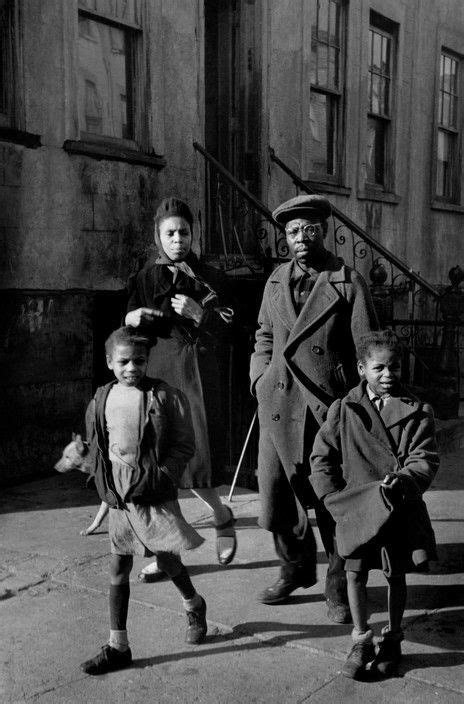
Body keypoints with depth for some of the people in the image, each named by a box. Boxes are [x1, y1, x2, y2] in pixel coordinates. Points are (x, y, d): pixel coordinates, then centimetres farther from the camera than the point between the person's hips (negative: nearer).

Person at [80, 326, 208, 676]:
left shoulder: (167, 397, -10)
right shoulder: (102, 399, 3)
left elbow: (185, 445, -7)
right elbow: (96, 445, 16)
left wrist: (162, 476, -17)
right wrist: (101, 477, 4)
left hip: (154, 490, -4)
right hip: (119, 493, 4)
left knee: (167, 557, 6)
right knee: (118, 568, 7)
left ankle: (194, 606, 39)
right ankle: (118, 646, 17)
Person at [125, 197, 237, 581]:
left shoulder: (211, 279, 5)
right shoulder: (144, 279, 11)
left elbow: (225, 332, 1)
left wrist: (198, 314, -15)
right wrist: (136, 318, -10)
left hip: (197, 374, -2)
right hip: (157, 372, 2)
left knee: (194, 458, -6)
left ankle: (223, 517, 25)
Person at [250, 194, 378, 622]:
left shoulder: (349, 282, 0)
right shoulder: (276, 281, 13)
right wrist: (259, 378, 10)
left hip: (331, 405, -4)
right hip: (279, 405, 4)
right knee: (276, 494, 7)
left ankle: (340, 588, 23)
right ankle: (296, 569, 32)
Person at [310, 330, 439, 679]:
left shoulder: (416, 412, -3)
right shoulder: (343, 410, -2)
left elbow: (425, 459, -8)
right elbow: (321, 457, 2)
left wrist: (405, 480, -27)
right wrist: (334, 499, -6)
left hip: (400, 509, 0)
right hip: (356, 509, 0)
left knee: (396, 576, 12)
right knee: (355, 573, 4)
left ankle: (392, 640, 32)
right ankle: (361, 641, 22)